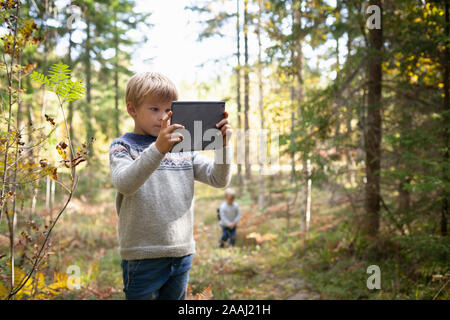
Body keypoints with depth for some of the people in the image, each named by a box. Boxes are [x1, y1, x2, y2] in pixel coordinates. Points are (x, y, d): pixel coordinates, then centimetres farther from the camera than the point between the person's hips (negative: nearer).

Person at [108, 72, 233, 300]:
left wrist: (223, 144, -14)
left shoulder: (184, 148, 10)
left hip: (182, 253, 5)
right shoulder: (123, 147, -2)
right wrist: (158, 149, -36)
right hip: (142, 255, -4)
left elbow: (219, 179, 4)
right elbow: (124, 183, -23)